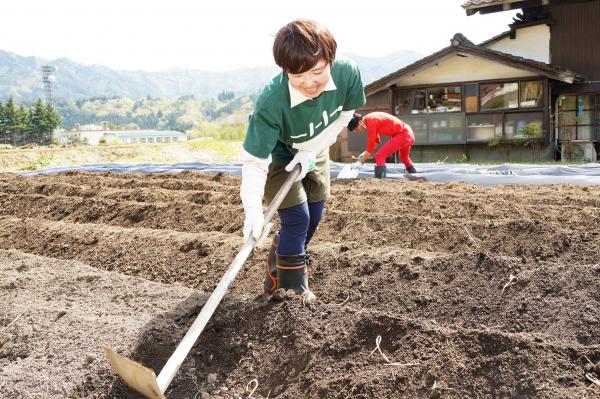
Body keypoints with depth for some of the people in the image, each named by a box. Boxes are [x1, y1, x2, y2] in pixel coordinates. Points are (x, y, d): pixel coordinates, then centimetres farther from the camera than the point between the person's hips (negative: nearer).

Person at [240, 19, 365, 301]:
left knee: (313, 216, 14)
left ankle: (277, 273, 39)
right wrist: (253, 207, -50)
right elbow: (254, 162, -36)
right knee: (297, 219, -13)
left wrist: (312, 150, -19)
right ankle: (293, 293, 6)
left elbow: (344, 115, -11)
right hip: (277, 154, -5)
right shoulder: (271, 103, -43)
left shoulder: (347, 73, -33)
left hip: (314, 150, 5)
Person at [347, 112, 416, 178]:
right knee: (404, 158, 33)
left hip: (402, 135, -11)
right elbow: (376, 140, 19)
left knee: (380, 156, -16)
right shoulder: (370, 119, 10)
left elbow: (371, 143, -19)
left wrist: (361, 161, -14)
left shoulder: (370, 121, -20)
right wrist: (365, 153, 10)